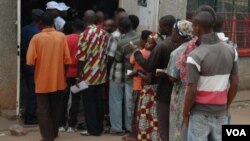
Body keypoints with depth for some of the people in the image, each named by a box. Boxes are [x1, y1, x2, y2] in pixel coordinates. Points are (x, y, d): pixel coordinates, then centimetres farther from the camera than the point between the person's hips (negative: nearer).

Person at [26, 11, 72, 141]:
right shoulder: (62, 37, -5)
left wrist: (39, 63, 9)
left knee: (44, 110, 6)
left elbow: (30, 60, -12)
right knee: (55, 108, 19)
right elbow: (66, 59, -6)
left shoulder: (36, 38, -11)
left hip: (42, 80, -3)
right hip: (58, 80, 3)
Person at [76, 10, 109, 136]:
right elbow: (106, 54, 8)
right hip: (101, 74, 6)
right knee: (99, 101, 13)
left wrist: (79, 75, -5)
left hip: (89, 75, -5)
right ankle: (99, 128, 20)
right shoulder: (103, 33, 3)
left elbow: (81, 58, -14)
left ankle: (92, 129, 9)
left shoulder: (85, 35, -14)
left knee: (89, 103, 4)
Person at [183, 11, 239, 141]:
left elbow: (191, 91, -17)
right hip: (221, 113, 5)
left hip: (200, 114, -5)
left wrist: (185, 113, -2)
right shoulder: (231, 51, 0)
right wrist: (226, 106, 17)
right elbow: (235, 84, 4)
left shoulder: (195, 56, -17)